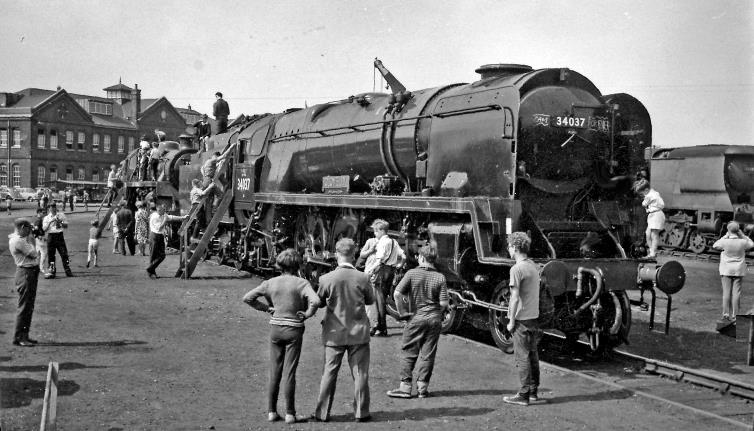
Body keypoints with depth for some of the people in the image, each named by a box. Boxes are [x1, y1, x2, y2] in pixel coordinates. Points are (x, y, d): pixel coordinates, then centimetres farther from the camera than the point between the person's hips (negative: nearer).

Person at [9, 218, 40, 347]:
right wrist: (30, 239, -4)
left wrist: (30, 238, 8)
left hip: (31, 273, 10)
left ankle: (24, 336, 21)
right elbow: (33, 254, -16)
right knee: (24, 307, -6)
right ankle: (18, 338, -1)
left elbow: (33, 254, 15)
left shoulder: (20, 239, 13)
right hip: (25, 273, -10)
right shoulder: (17, 241, -17)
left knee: (29, 307, 14)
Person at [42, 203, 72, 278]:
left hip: (60, 236, 0)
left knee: (64, 254, -5)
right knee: (51, 255, 0)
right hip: (51, 236, 0)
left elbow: (66, 226, 8)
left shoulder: (61, 215, 10)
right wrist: (50, 221, -13)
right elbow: (44, 229, -2)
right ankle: (51, 272, 7)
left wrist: (60, 222, -10)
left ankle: (68, 270, -2)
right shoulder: (46, 218, 8)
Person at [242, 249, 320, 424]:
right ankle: (290, 413, 8)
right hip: (294, 330, -3)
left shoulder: (270, 283, 0)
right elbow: (315, 301, -27)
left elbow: (247, 297, 0)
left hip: (275, 329, 3)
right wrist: (307, 314, -10)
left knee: (274, 372, 12)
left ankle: (271, 411, 16)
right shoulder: (301, 283, -11)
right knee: (290, 372, 3)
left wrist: (266, 308, 4)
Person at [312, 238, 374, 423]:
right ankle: (361, 413, 16)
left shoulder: (326, 279, -13)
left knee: (329, 373, 10)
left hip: (334, 333, 0)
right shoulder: (362, 278, -12)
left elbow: (319, 302, 1)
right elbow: (371, 300, 3)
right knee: (360, 374, 10)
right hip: (358, 333, 0)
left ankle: (322, 413, 17)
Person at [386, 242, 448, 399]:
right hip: (434, 320, 2)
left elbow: (397, 293, -15)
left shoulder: (412, 273, -8)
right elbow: (444, 303, -7)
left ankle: (405, 386, 7)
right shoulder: (440, 277, -4)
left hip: (415, 318, -2)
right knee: (427, 355, 9)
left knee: (409, 354, 7)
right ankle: (422, 387, 13)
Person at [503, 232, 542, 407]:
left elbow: (515, 297, -18)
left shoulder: (517, 269, -16)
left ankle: (524, 395, 4)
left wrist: (511, 321, -12)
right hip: (534, 316, 8)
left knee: (522, 357, -1)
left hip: (521, 319, -8)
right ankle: (533, 392, 23)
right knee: (532, 355, 14)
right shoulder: (534, 266, 8)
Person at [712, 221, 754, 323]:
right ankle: (734, 316, 5)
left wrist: (725, 236, 3)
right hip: (739, 270, 1)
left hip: (726, 270, -1)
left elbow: (714, 246, 5)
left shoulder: (725, 242, -14)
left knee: (726, 292, 4)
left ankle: (726, 314, 5)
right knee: (736, 292, 4)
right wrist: (742, 235, 7)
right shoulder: (742, 242, -10)